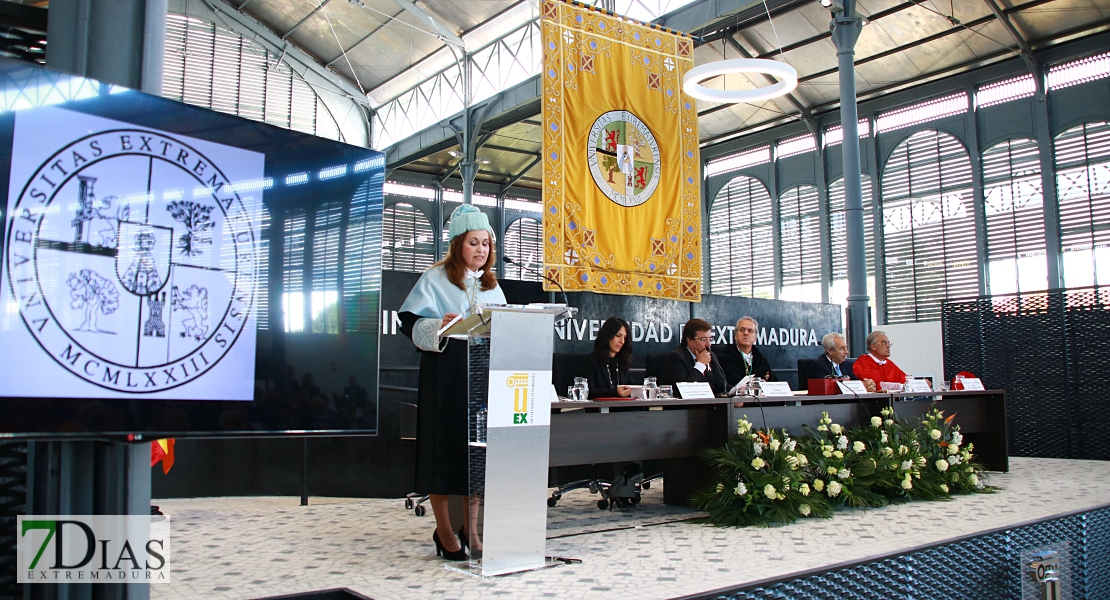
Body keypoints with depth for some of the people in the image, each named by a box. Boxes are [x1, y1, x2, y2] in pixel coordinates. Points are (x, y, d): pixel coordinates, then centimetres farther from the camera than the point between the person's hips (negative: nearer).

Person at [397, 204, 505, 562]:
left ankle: (470, 529, 17)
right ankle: (444, 532, 9)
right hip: (444, 374, -5)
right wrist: (439, 325, -25)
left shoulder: (492, 285, 16)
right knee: (445, 448, -2)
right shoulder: (436, 278, 0)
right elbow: (410, 321, -8)